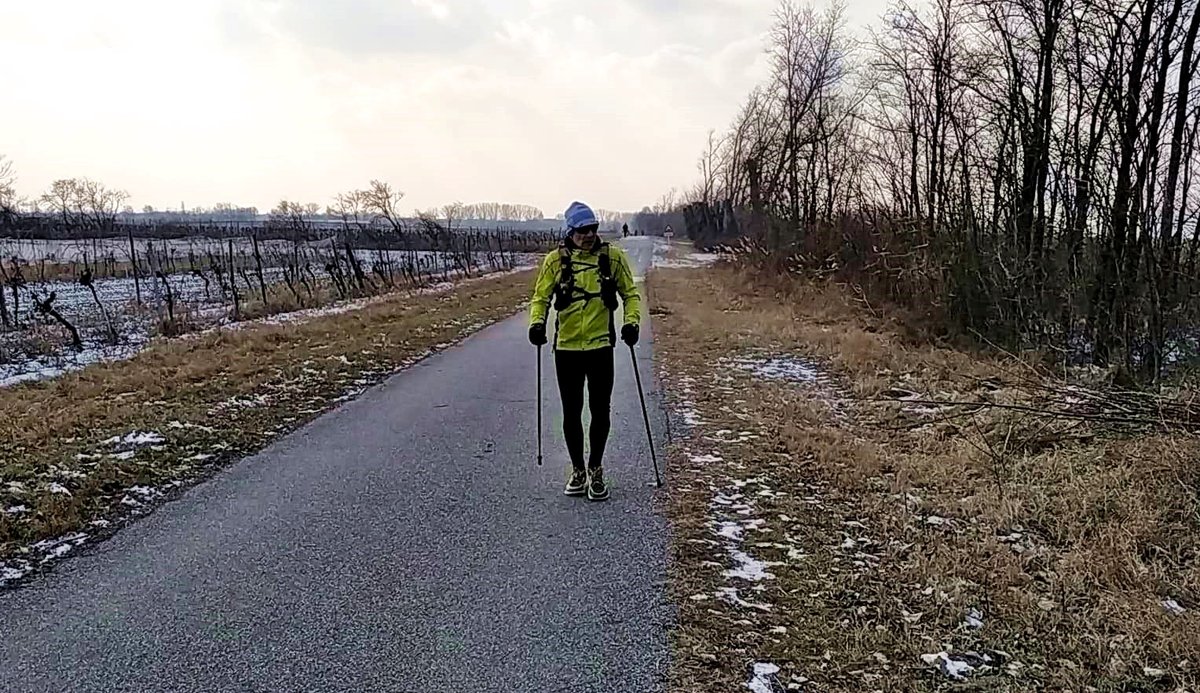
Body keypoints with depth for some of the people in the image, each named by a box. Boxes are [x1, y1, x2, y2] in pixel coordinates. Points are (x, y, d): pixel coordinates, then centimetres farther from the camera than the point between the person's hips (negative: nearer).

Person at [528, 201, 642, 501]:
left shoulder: (613, 257, 0)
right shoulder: (556, 259, -1)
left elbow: (630, 293, 7)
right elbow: (541, 297, 4)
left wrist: (632, 321, -9)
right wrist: (537, 322, -14)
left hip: (600, 345, 0)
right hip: (566, 347, 0)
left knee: (600, 411, 3)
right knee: (571, 412, 7)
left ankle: (595, 470, 22)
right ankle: (578, 471, 24)